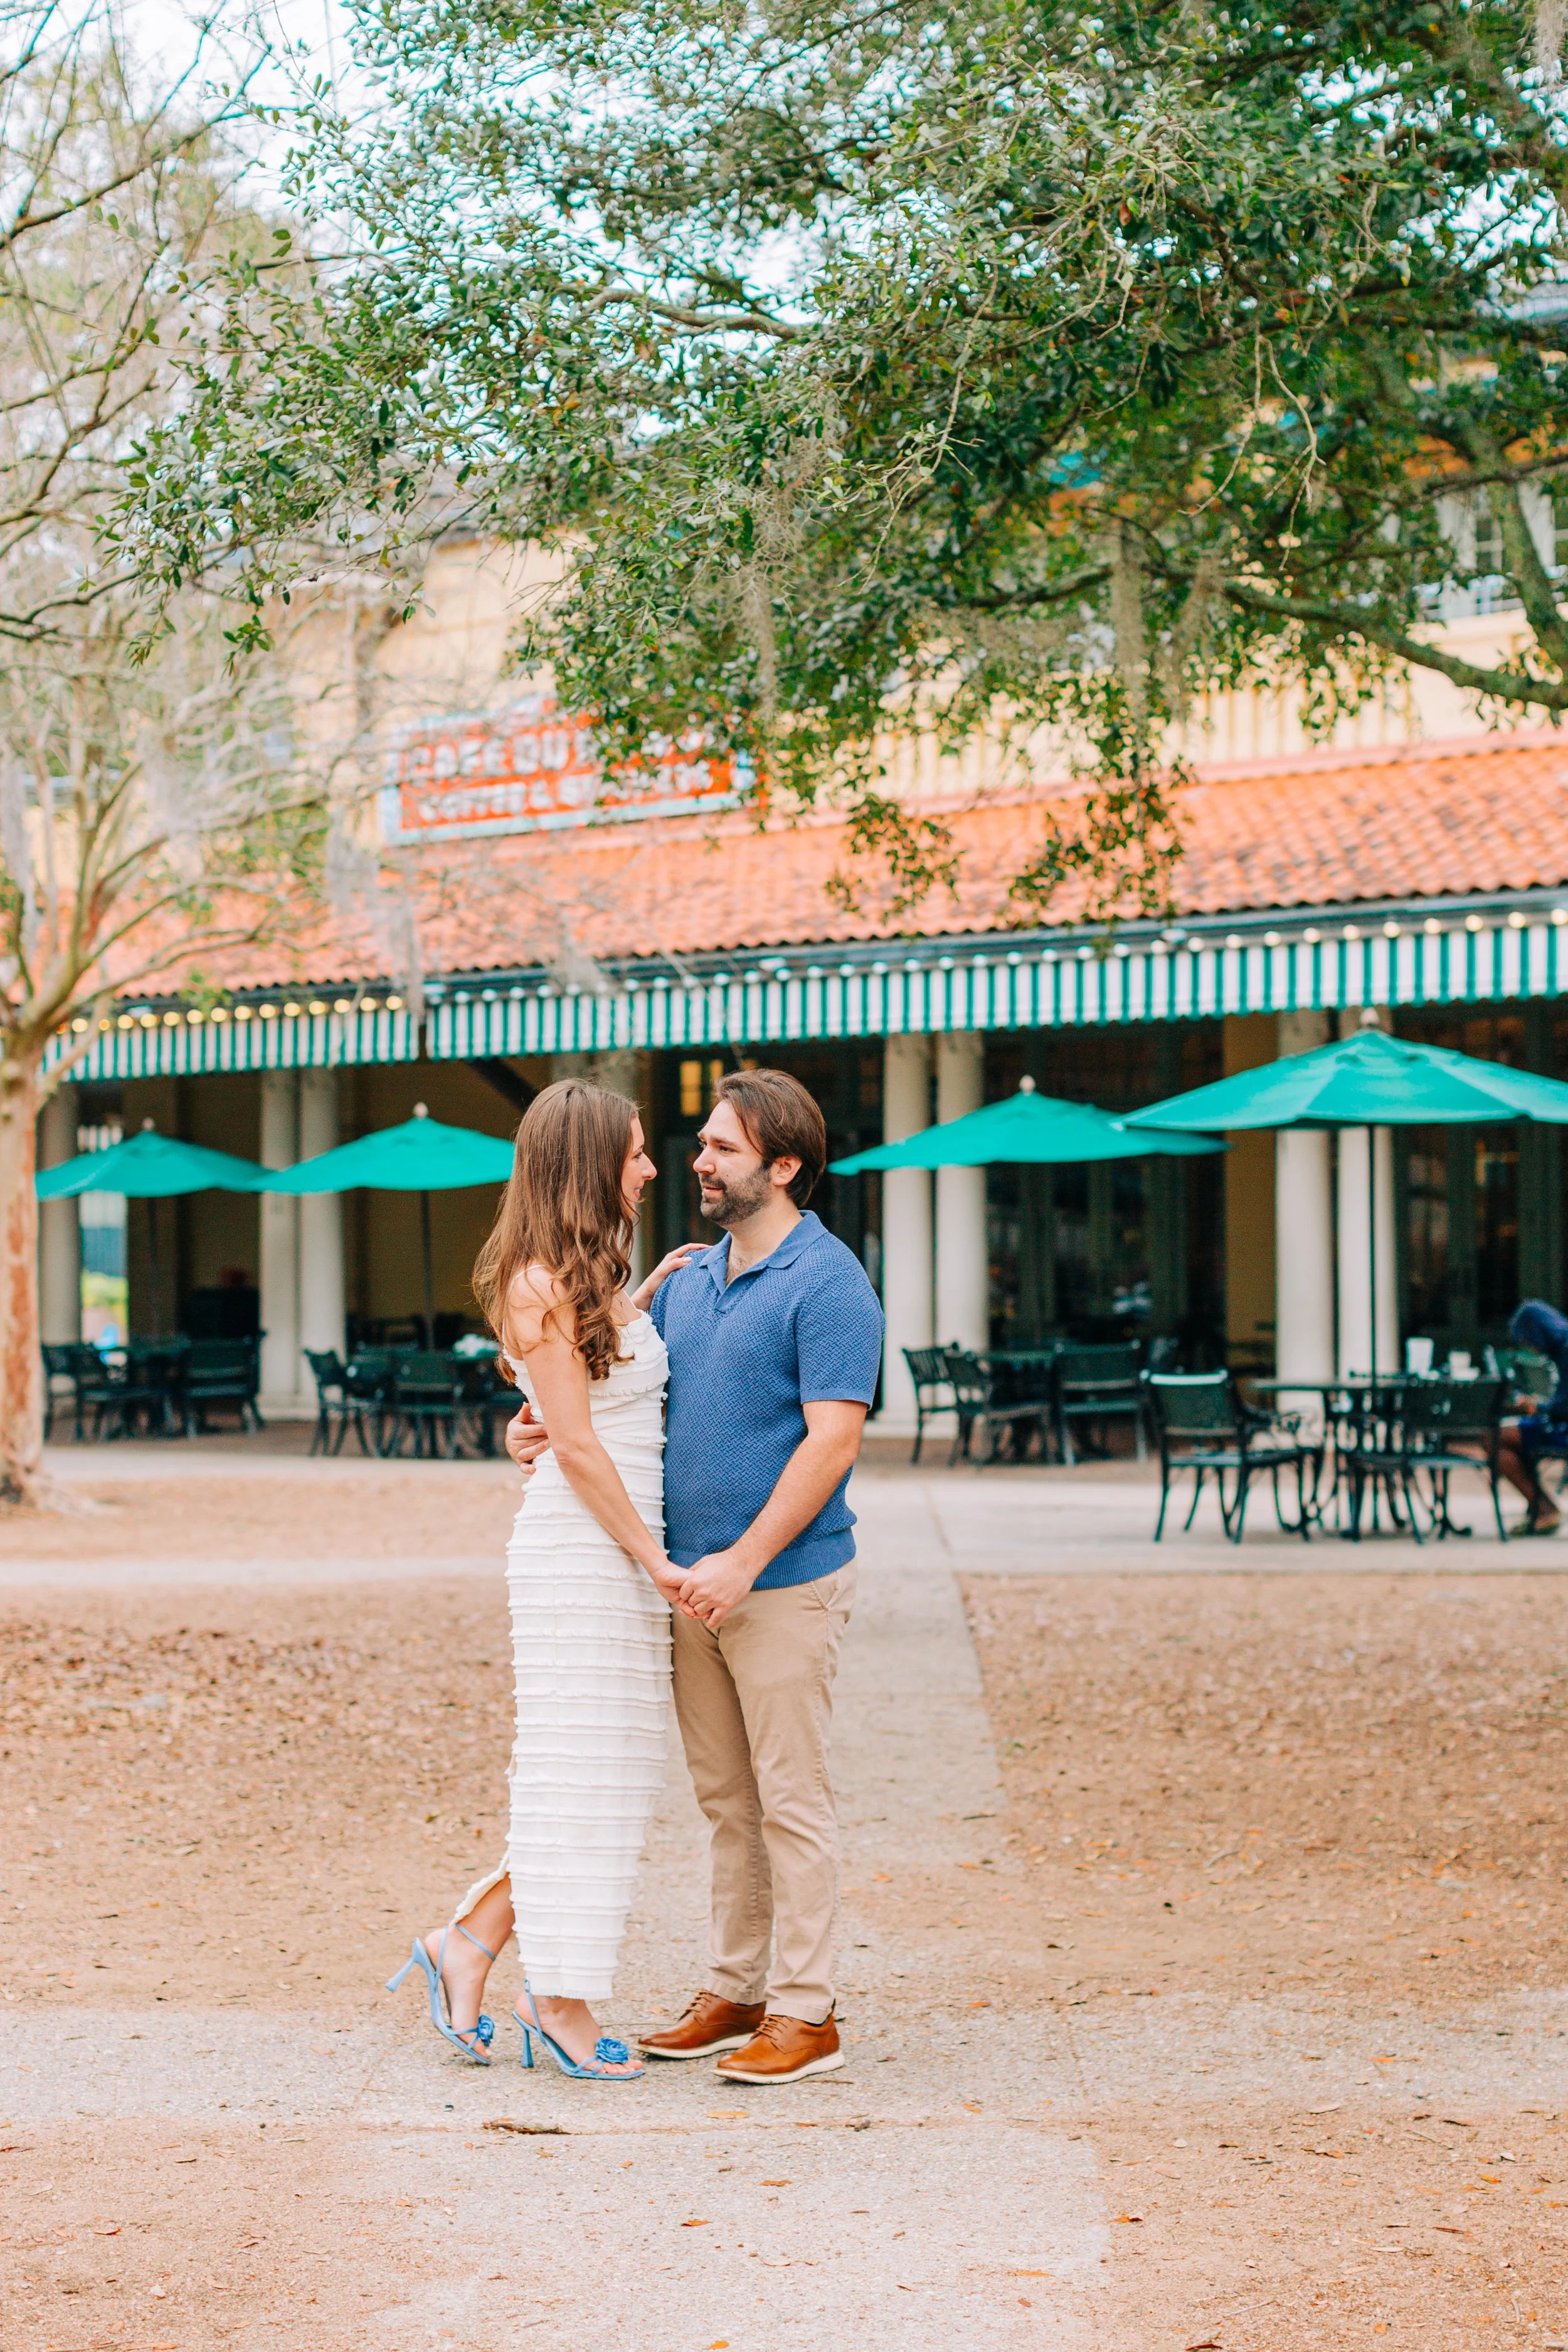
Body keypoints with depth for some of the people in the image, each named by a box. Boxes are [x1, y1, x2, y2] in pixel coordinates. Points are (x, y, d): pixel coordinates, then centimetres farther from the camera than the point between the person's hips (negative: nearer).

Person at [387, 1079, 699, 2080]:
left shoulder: (591, 1278, 14)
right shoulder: (541, 1284, -14)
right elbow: (577, 1445, -16)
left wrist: (646, 1296, 21)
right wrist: (655, 1560, -14)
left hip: (623, 1549, 9)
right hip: (578, 1551, -9)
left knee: (617, 1773, 11)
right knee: (581, 1772, -2)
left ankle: (470, 1944, 19)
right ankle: (563, 2005, 8)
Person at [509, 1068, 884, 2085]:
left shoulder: (827, 1283, -12)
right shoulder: (690, 1275, 13)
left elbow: (834, 1437, -19)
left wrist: (744, 1560, -23)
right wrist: (546, 1423, 2)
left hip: (786, 1584, -8)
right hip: (698, 1581, 8)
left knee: (792, 1801, -1)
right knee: (727, 1800, 14)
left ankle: (805, 2011, 5)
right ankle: (735, 1990, 23)